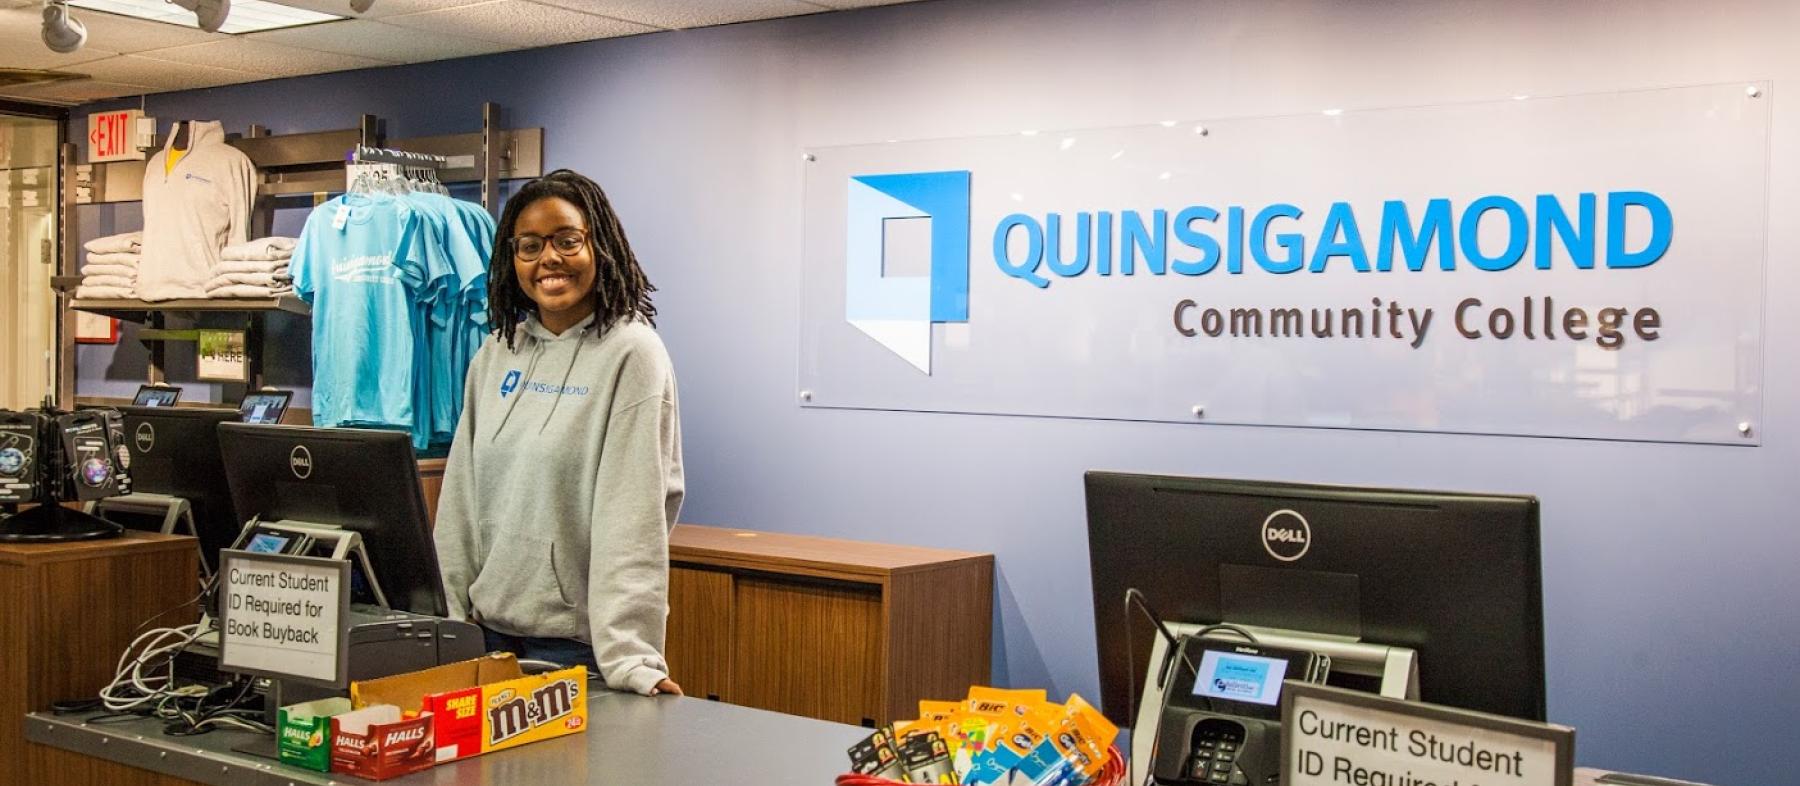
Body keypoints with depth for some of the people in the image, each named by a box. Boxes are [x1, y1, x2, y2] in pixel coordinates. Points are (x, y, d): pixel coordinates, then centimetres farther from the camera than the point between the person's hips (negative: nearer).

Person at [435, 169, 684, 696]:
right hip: (489, 625, 6)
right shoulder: (496, 354, 8)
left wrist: (627, 656, -24)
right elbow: (461, 494, 10)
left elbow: (633, 512, -19)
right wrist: (448, 612, 5)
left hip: (577, 638, -5)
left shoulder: (631, 354, -11)